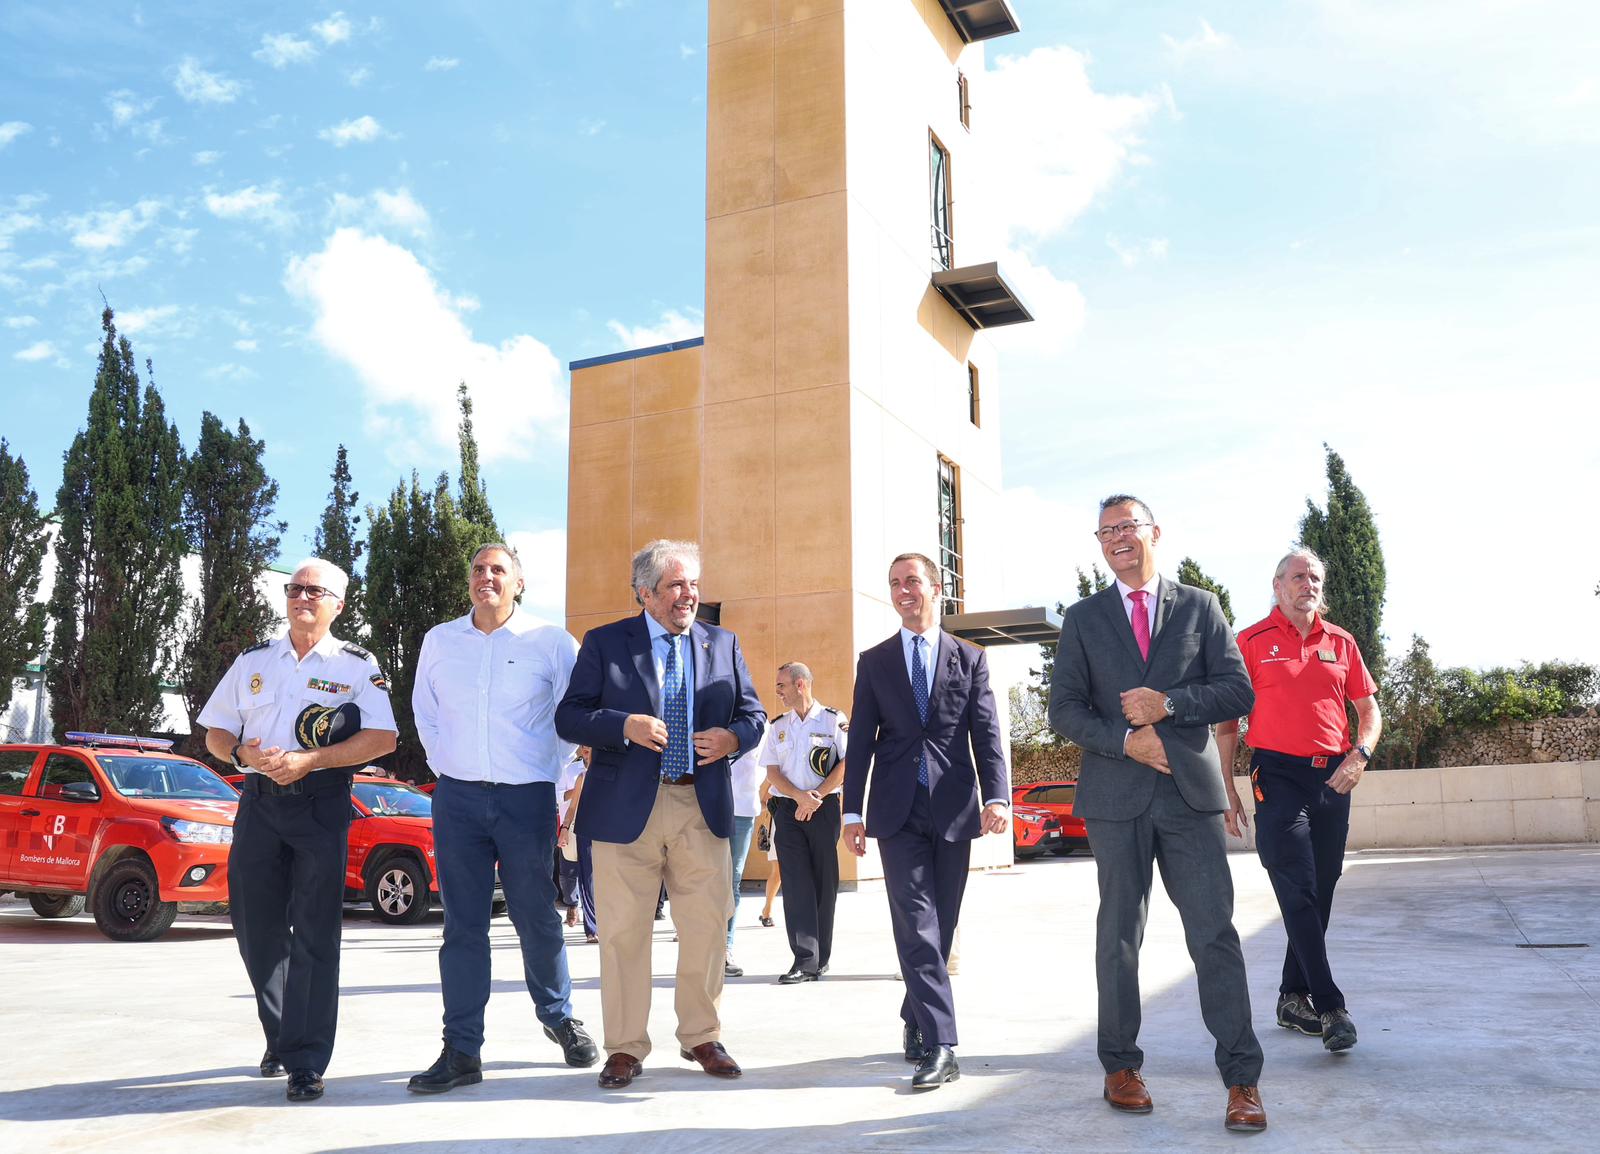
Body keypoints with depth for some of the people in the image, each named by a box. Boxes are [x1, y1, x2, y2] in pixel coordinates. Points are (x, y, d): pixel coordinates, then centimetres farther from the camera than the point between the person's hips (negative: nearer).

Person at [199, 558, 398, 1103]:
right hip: (259, 805, 4)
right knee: (257, 929, 7)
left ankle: (305, 1062, -1)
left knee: (315, 936, -5)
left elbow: (382, 738, -8)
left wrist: (308, 760, -17)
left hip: (321, 807, -4)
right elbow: (215, 733, 16)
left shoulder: (357, 666, 3)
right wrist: (243, 753, -7)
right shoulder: (253, 662, 15)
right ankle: (280, 1040, 27)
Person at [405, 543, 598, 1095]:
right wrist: (443, 765, 12)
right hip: (457, 798, 2)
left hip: (526, 799, -2)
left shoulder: (550, 641, -3)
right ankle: (462, 1051, 8)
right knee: (462, 925, 3)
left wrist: (552, 768, 1)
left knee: (536, 916, 7)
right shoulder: (439, 640, 7)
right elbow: (424, 711, 19)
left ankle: (559, 1015, 30)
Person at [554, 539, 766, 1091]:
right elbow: (569, 716, -2)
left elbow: (753, 712, 14)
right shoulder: (604, 643, 2)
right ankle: (625, 1048, 17)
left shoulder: (723, 644, 11)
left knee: (708, 929, 9)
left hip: (703, 809, 3)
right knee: (622, 932, 3)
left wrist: (733, 737, -8)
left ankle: (701, 1038, 26)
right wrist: (623, 725, -19)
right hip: (628, 809, -2)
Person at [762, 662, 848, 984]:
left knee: (824, 882, 2)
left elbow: (846, 764, -6)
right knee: (796, 882, -6)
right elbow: (772, 773, 7)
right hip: (788, 809, 3)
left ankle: (821, 959, 12)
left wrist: (816, 797, -10)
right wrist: (800, 796, -10)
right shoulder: (778, 727, 13)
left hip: (824, 809, -3)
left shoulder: (833, 720, 1)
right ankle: (805, 960, -11)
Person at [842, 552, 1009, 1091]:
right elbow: (861, 739, 6)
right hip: (898, 811, -1)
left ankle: (915, 1021, 26)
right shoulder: (874, 662, 9)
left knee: (941, 925, 8)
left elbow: (986, 734, 1)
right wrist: (852, 812, 0)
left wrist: (996, 795, -13)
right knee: (917, 925, -9)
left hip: (954, 809, 1)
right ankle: (939, 1045, -9)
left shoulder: (970, 659, 9)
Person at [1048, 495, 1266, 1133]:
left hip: (1191, 791, 0)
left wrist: (1168, 703, -11)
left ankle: (1242, 1079, 4)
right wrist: (1125, 739, -12)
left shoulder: (1200, 607, 9)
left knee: (1215, 933, -3)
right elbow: (1065, 709, 3)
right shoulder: (1082, 618, 10)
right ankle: (1120, 1067, 19)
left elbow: (1238, 692, 2)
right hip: (1116, 794, 1)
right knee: (1118, 936, 8)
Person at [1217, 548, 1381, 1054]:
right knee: (1298, 891, -11)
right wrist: (1227, 790, -4)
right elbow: (1227, 722, 1)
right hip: (1278, 777, -5)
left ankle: (1294, 998, 22)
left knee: (1320, 893, 9)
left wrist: (1359, 755, -6)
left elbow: (1369, 710, 15)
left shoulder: (1340, 643, 12)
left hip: (1333, 779, 5)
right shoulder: (1251, 642, 1)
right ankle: (1330, 1008, -9)